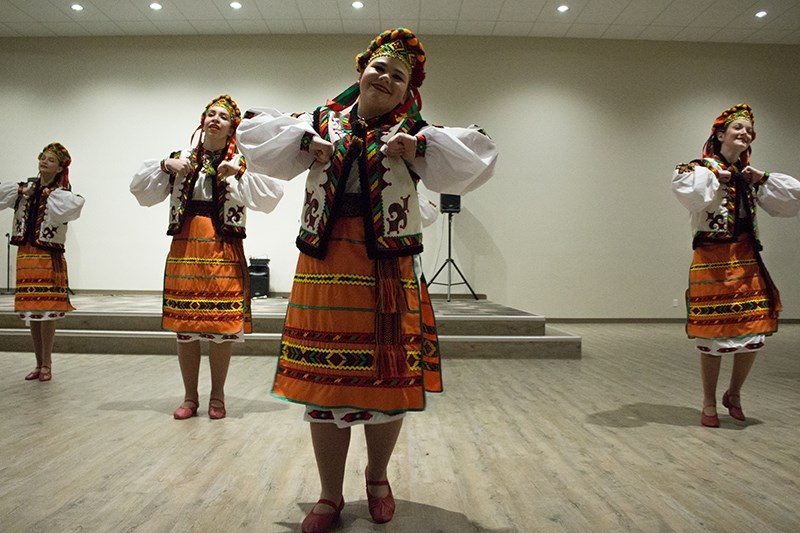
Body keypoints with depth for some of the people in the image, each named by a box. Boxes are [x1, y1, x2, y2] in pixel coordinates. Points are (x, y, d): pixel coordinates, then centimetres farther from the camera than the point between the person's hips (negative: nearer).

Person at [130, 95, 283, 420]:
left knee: (222, 324, -1)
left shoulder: (242, 163, 5)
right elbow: (141, 191, 12)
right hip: (185, 247, 3)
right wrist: (165, 166, -1)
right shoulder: (181, 160, 12)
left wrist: (239, 173, -13)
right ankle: (190, 396, 20)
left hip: (224, 250, -2)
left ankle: (217, 396, 18)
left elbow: (273, 195, -9)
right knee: (184, 324, 5)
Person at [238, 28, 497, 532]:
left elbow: (478, 154, -3)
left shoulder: (415, 133, 6)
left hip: (389, 270, -1)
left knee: (388, 378, 6)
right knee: (324, 378, 6)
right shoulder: (322, 121, 11)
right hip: (325, 264, 1)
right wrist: (305, 142, -4)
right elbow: (255, 129, 11)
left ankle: (378, 478, 34)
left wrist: (417, 146, -13)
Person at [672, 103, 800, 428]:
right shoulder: (702, 168, -1)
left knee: (754, 333, 2)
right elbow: (688, 193, -24)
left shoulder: (750, 176, 15)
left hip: (747, 260, 5)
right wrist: (716, 176, -12)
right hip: (712, 260, -5)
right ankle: (709, 404, 17)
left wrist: (763, 179, 2)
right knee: (713, 334, 0)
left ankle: (734, 394, 27)